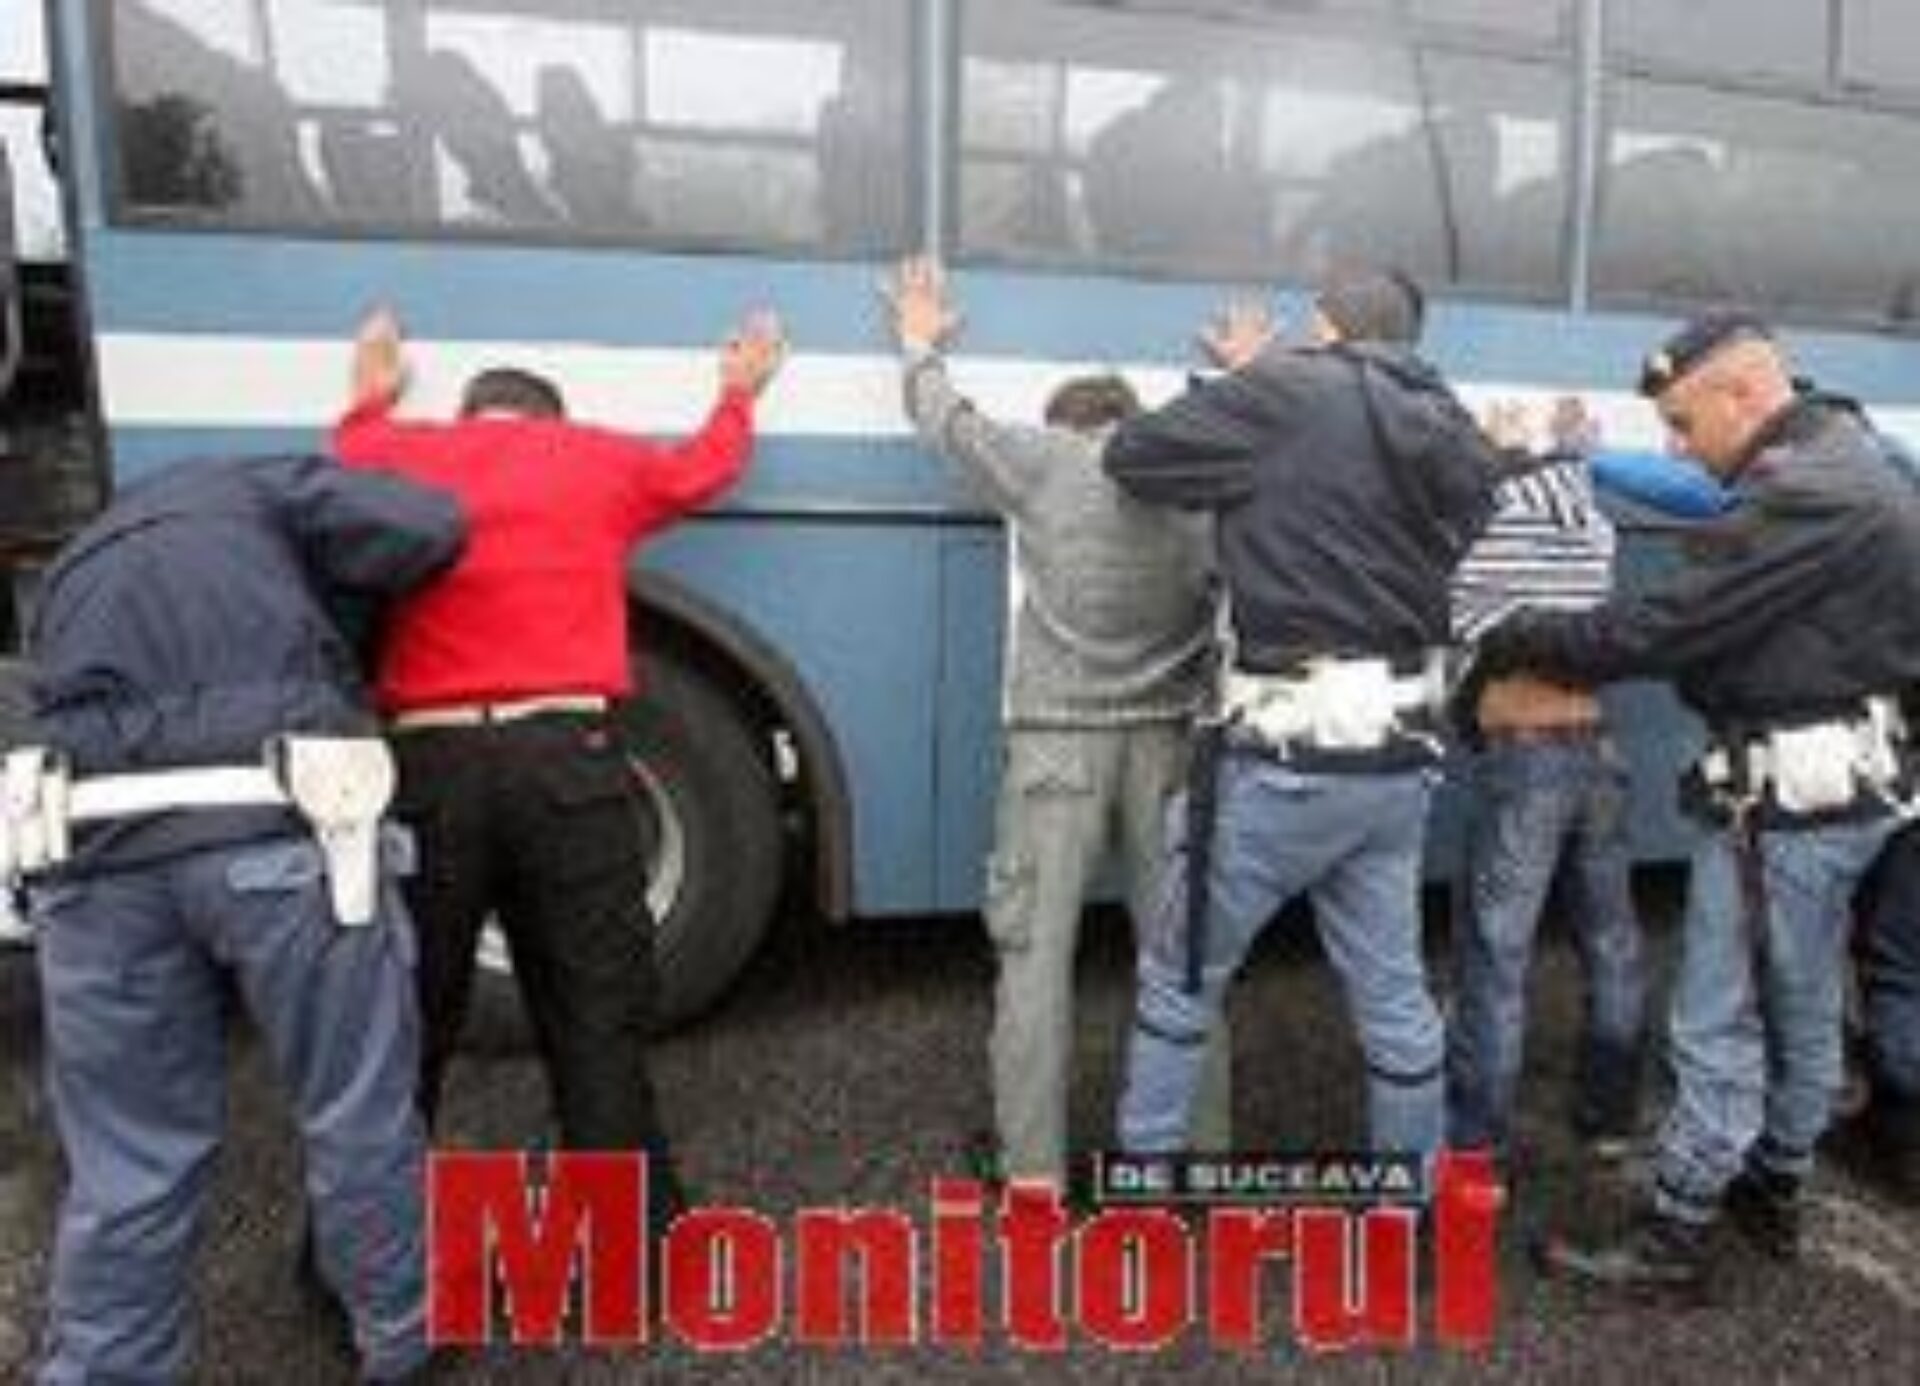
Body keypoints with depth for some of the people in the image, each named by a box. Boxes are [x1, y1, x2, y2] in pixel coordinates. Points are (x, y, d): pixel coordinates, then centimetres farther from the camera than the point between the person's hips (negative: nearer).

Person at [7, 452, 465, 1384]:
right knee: (359, 1116, 13)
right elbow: (429, 531, 4)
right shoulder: (266, 492, 19)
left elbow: (80, 714, 25)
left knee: (126, 1162, 16)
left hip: (95, 851, 4)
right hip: (279, 830, -4)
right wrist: (327, 594, 24)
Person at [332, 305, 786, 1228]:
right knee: (598, 1021, 5)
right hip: (565, 755, -1)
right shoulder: (602, 457, 15)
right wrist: (738, 395, 53)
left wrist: (370, 401, 59)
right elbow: (706, 467, 34)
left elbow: (355, 459, 39)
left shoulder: (401, 452, 15)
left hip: (429, 761, 1)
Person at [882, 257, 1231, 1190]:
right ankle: (1205, 1153, 21)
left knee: (1036, 951, 3)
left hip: (1059, 737, -3)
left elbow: (950, 424, 15)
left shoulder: (1046, 461, 0)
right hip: (1166, 739, 3)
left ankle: (1033, 1170, 7)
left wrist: (920, 348, 34)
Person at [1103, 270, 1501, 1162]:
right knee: (1392, 993, 18)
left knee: (1178, 979, 11)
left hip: (1287, 757, -6)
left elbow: (1132, 457, -4)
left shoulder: (1289, 396, -9)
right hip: (1399, 757, 7)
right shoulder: (1451, 433, 11)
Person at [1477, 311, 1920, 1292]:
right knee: (1803, 1008, 21)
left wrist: (1517, 641, -12)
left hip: (1788, 789, -11)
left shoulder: (1801, 495, -22)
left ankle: (1672, 1239, 11)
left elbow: (1669, 626, -23)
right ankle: (1773, 1191, 37)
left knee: (1720, 1025, -1)